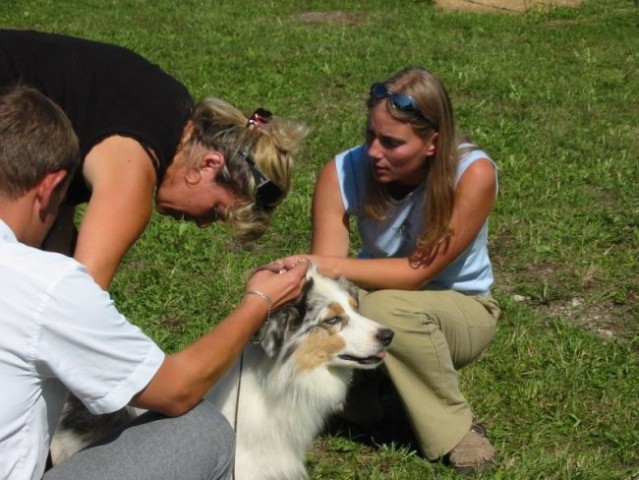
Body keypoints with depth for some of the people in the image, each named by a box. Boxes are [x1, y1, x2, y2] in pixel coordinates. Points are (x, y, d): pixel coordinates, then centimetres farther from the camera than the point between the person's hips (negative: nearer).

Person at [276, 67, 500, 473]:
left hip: (462, 309, -2)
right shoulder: (344, 172, -22)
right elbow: (326, 274, -27)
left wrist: (334, 266, -42)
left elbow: (418, 272, -30)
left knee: (387, 306, -36)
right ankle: (359, 378, 5)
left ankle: (454, 428, -13)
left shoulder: (474, 173, -29)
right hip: (378, 298, 3)